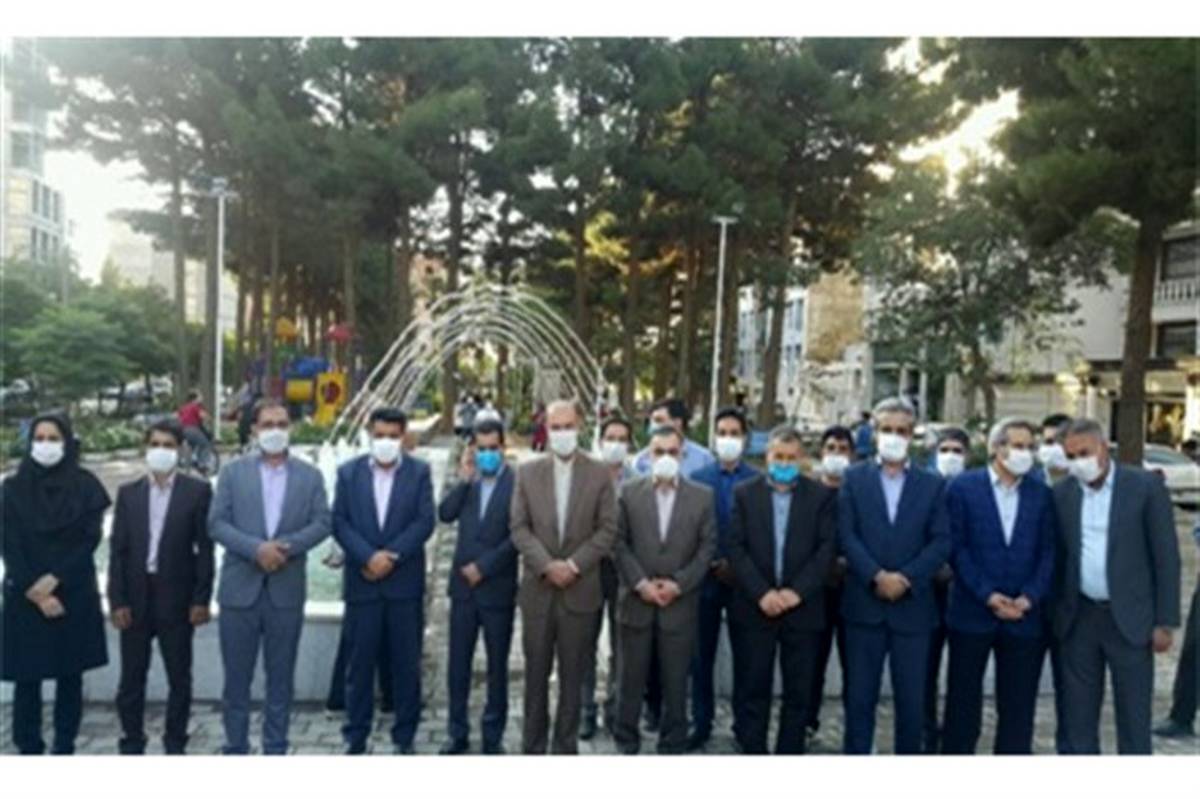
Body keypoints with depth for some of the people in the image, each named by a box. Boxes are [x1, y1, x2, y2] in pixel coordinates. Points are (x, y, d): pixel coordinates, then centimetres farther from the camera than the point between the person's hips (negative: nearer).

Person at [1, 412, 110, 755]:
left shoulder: (85, 485, 0)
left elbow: (90, 538, -4)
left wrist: (54, 579, -15)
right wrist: (34, 593, -11)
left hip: (74, 595, 0)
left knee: (70, 677, 7)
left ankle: (64, 749, 17)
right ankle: (28, 750, 12)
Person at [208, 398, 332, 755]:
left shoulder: (310, 475, 6)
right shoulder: (233, 472, 4)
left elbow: (322, 523, -1)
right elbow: (216, 524, -3)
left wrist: (285, 546, -16)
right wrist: (256, 548, -16)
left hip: (286, 591, 1)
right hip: (240, 588, 0)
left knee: (281, 678, 9)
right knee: (237, 677, 8)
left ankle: (275, 750, 20)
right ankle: (235, 749, 21)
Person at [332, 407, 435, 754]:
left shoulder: (419, 471, 3)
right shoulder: (348, 471, 6)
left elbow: (425, 522, -5)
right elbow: (339, 523, -1)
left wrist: (391, 556, -13)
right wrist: (368, 556, -14)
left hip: (405, 581, 0)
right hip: (362, 582, 1)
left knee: (406, 663, 6)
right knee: (359, 663, 6)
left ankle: (404, 738, 18)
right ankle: (356, 737, 17)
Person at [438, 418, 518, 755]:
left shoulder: (517, 482, -8)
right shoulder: (467, 482, 7)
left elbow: (518, 536, -12)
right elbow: (445, 514, -5)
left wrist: (483, 566, -12)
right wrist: (464, 479, -13)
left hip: (498, 587, -4)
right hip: (463, 585, 4)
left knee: (497, 665, 8)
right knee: (458, 663, 8)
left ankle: (493, 736, 20)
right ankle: (457, 733, 21)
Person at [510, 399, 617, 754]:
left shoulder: (599, 474, 0)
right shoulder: (527, 472, 4)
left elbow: (607, 529, -4)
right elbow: (519, 528, -1)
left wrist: (574, 564, -14)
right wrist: (547, 565, -14)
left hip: (580, 590, -1)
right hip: (537, 589, 1)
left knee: (573, 675, 8)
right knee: (536, 672, 10)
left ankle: (566, 745, 20)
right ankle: (532, 745, 22)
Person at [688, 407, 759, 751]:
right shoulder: (698, 478, 2)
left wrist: (738, 567, -9)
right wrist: (707, 565, -8)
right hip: (705, 578, 1)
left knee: (744, 655, 9)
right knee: (701, 655, 6)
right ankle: (701, 723, 18)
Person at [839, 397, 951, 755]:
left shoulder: (933, 484, 7)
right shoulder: (854, 479, 5)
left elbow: (941, 541, 0)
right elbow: (846, 536, -3)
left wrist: (906, 578, -13)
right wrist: (877, 576, -15)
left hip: (912, 606, 1)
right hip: (864, 603, 0)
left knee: (911, 698, 8)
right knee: (859, 696, 6)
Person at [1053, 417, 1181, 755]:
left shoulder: (1146, 486, -7)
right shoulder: (1062, 493, 3)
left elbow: (1166, 557, -6)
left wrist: (1164, 622, -8)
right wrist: (1053, 612, 5)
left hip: (1129, 619, -3)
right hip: (1079, 618, 3)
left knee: (1133, 716, 5)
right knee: (1078, 713, 11)